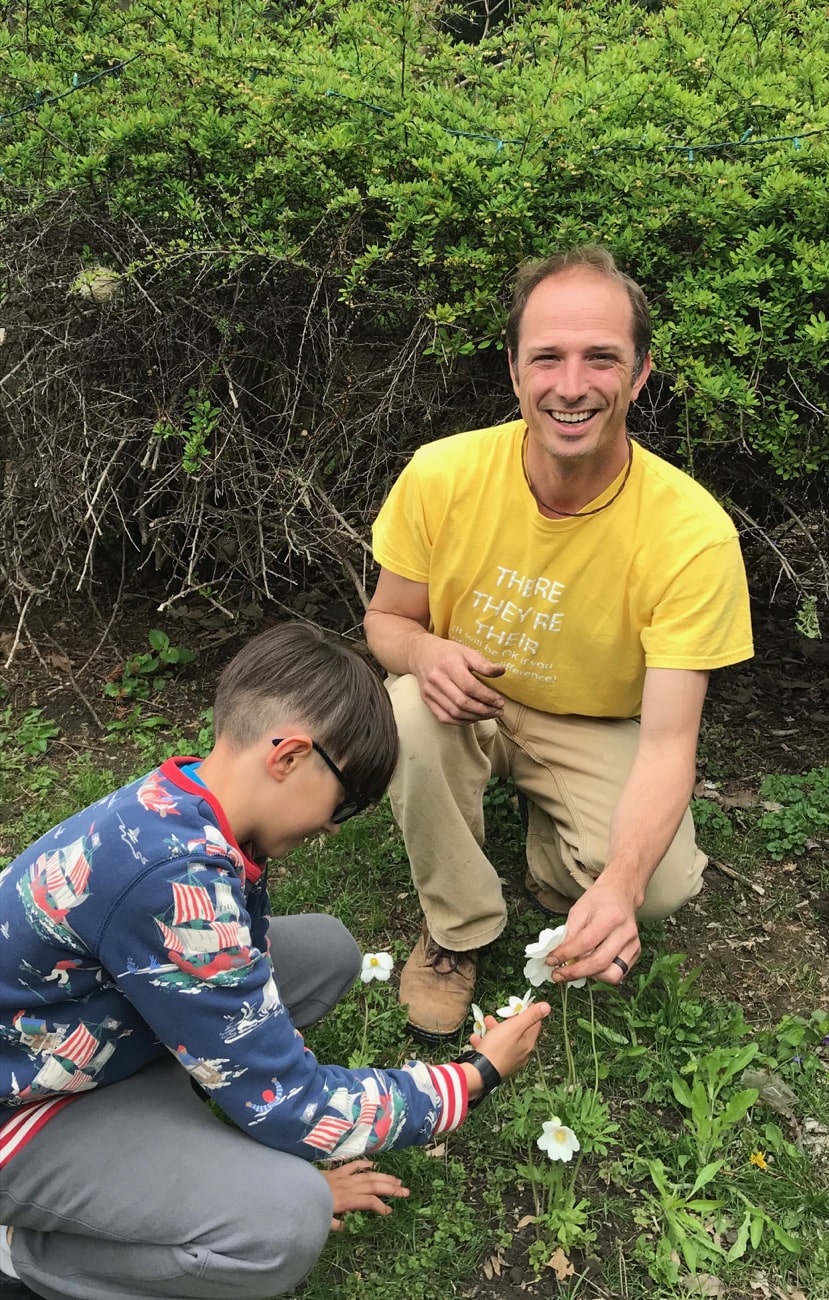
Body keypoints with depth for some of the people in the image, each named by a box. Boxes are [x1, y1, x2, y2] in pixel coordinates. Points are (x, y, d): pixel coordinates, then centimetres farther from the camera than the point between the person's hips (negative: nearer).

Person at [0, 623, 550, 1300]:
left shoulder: (182, 807, -9)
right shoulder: (176, 877, -36)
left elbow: (246, 997, 5)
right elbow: (284, 1101, -26)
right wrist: (477, 1075, -14)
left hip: (103, 1030, 9)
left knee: (326, 949, 5)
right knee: (288, 1222, -27)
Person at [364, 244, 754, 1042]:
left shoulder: (695, 533, -27)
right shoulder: (441, 475, -21)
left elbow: (668, 739, -28)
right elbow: (385, 618, -6)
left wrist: (620, 885, -47)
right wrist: (425, 653, -32)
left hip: (598, 730, -1)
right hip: (470, 705, 2)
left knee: (665, 884, -26)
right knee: (408, 715, -33)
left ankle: (557, 870, 12)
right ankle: (457, 930, -6)